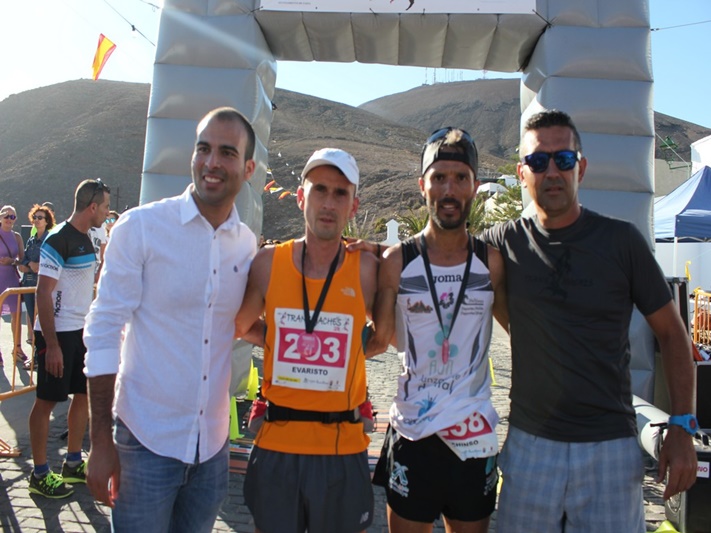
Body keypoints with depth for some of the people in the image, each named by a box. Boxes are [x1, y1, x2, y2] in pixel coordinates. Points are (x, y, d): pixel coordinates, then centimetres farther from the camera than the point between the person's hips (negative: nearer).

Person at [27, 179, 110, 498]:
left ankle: (73, 464, 26)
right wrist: (51, 344, -21)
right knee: (47, 400, 2)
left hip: (82, 331, 9)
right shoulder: (58, 239, -16)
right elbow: (43, 292, -19)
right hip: (57, 332, -9)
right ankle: (39, 475, 14)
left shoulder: (86, 239, 11)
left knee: (85, 394, 13)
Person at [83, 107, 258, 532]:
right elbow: (104, 333, -10)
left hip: (213, 443, 4)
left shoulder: (249, 245, 1)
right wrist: (101, 442, -11)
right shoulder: (141, 226, -10)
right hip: (146, 438, -4)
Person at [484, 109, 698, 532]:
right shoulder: (505, 243, -2)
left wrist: (682, 427, -3)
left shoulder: (622, 240, -4)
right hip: (529, 442, 1)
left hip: (610, 445, -1)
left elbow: (672, 334, 2)